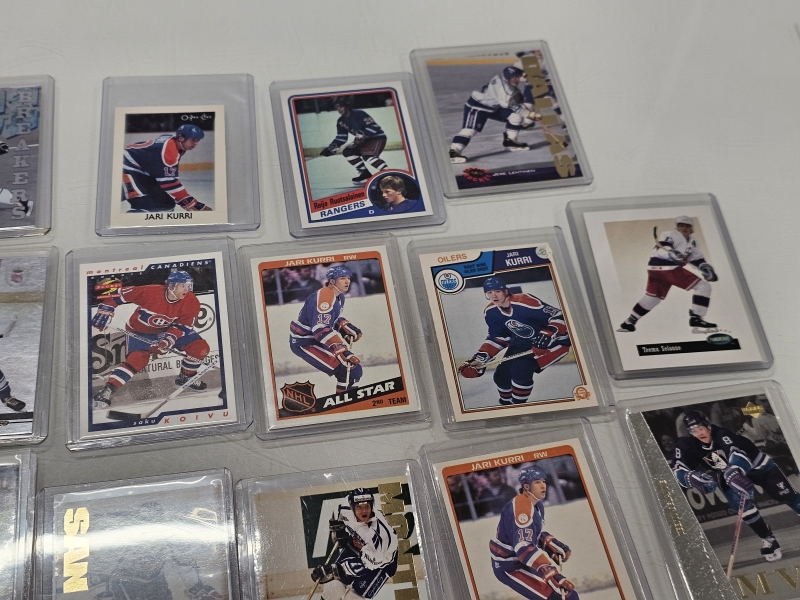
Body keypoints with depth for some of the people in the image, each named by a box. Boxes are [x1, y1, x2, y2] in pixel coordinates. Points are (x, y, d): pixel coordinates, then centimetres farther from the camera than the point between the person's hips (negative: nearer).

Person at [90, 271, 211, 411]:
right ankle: (106, 391, -17)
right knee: (137, 360, -25)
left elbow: (182, 326, -19)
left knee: (201, 348, -9)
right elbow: (118, 292, -21)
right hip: (140, 332, -3)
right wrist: (106, 310, -25)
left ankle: (186, 377, 15)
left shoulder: (191, 303, -22)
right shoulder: (150, 292, -31)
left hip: (170, 330, 4)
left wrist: (168, 340, -34)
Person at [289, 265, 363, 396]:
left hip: (315, 336, 11)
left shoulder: (338, 296, 6)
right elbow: (321, 330, -35)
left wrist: (347, 327, 3)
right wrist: (342, 350, -41)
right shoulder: (324, 298, -26)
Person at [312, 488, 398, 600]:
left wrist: (333, 570, -35)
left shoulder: (380, 531, -38)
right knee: (334, 586, -3)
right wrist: (339, 530, -15)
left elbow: (370, 563, -34)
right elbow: (342, 510, 4)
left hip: (380, 561, -5)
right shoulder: (348, 513, -21)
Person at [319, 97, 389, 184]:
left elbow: (374, 127, -26)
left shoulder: (358, 114, -21)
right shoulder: (341, 121, 5)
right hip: (365, 141, 9)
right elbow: (341, 138, 8)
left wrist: (362, 135, -37)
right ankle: (365, 174, 4)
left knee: (367, 154, -32)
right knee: (347, 152, -1)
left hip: (378, 138, -9)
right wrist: (330, 148, -5)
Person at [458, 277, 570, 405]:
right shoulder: (490, 312, -6)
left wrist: (549, 333, -43)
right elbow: (497, 338, 5)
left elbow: (559, 316, -26)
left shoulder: (525, 301, -29)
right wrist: (480, 357, -6)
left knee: (520, 369, -26)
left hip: (554, 341, -7)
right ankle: (506, 404, 28)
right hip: (521, 344, 7)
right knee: (501, 375, -1)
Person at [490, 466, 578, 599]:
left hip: (519, 558, 10)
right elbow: (524, 548, -37)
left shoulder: (536, 504, 5)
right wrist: (553, 575, -44)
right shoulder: (522, 508, -27)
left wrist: (558, 546, 3)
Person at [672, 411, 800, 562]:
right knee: (742, 504, -17)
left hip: (758, 465, -3)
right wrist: (692, 478, -47)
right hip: (733, 473, 3)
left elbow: (737, 454, -51)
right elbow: (677, 469, -26)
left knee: (787, 497, -1)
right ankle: (768, 539, 2)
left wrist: (735, 473, -70)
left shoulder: (722, 434, -35)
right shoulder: (688, 444, -22)